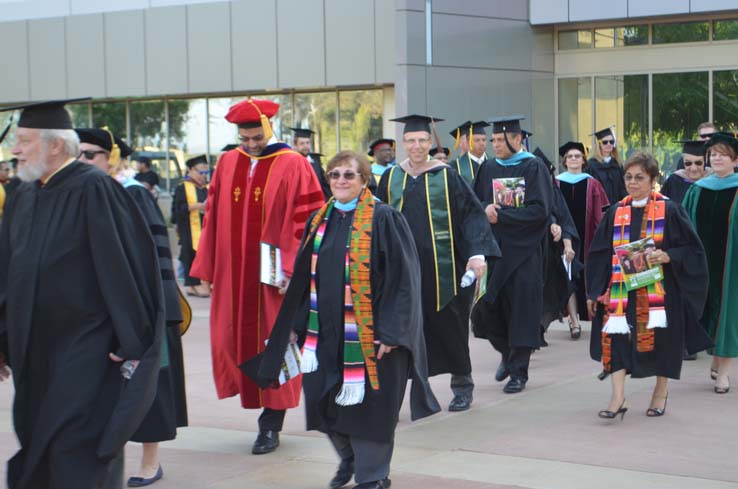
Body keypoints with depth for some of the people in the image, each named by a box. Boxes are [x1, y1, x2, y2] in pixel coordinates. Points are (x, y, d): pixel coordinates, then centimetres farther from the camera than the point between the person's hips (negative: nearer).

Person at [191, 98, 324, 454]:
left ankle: (270, 425, 11)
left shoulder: (292, 166, -6)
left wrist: (292, 271, -15)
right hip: (232, 275, 4)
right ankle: (257, 400, 27)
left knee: (272, 343, 2)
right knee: (232, 340, 7)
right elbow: (213, 218, 11)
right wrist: (206, 267, 8)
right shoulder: (227, 164, 7)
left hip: (273, 276, -4)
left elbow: (305, 221, -9)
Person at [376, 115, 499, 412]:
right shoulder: (391, 178, 7)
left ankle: (462, 386, 24)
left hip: (441, 268, -2)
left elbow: (472, 215, -5)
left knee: (449, 327, 7)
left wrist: (477, 254, -17)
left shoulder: (447, 177, -2)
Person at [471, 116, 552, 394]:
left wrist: (500, 216, -15)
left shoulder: (534, 168, -4)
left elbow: (539, 210, -12)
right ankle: (507, 353, 26)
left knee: (521, 307, -2)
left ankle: (518, 372, 7)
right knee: (486, 306, 1)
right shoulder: (488, 168, 10)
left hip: (522, 251, -4)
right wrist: (486, 210, -12)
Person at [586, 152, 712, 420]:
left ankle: (661, 391, 26)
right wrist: (594, 293, 7)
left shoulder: (669, 211, -2)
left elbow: (691, 249, -1)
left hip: (659, 289, -2)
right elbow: (600, 254, 10)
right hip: (621, 289, 3)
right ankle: (617, 397, -13)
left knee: (660, 339, 5)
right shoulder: (615, 212, 8)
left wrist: (667, 256, -20)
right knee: (614, 336, -12)